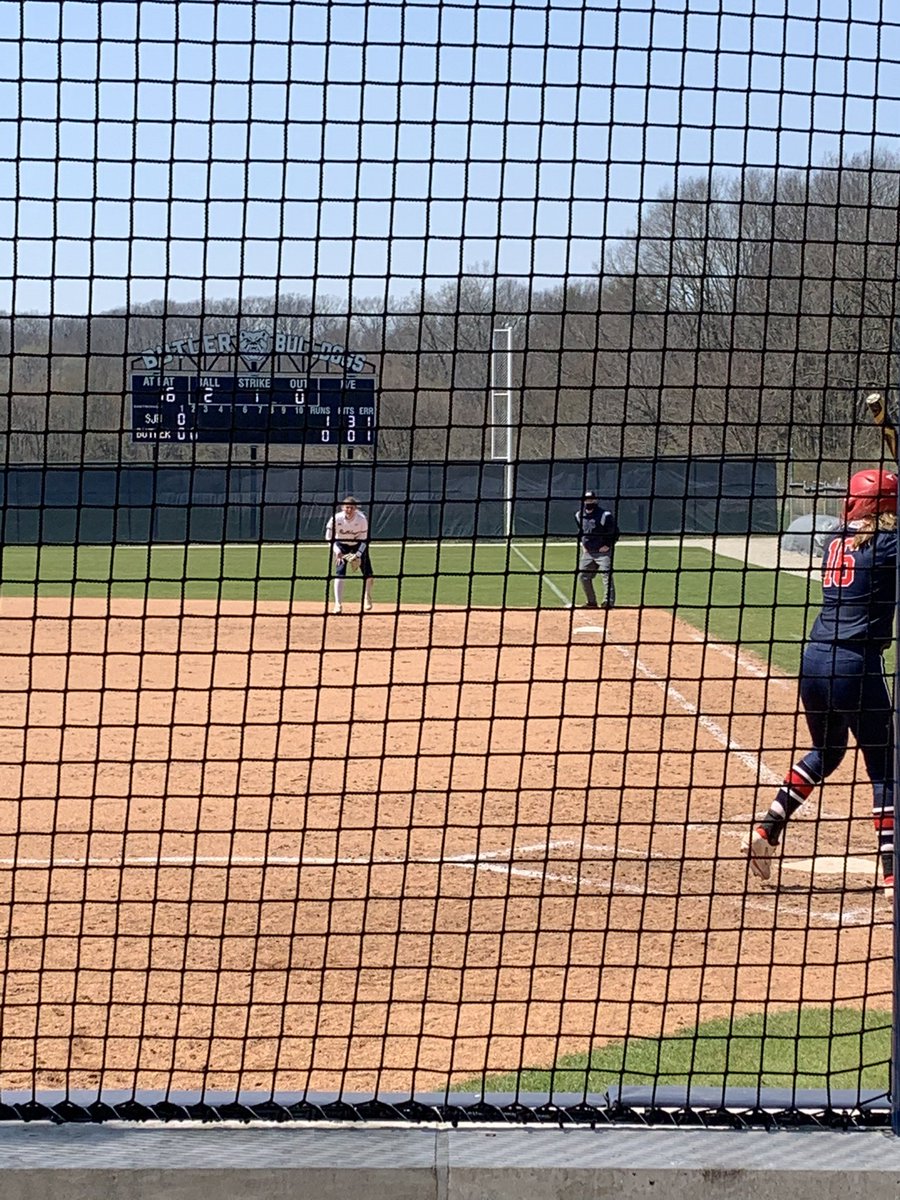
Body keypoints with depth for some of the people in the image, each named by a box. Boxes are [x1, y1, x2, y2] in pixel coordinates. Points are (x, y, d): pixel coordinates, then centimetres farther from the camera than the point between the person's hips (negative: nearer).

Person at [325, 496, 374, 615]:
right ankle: (338, 605, -12)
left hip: (358, 545, 1)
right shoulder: (336, 519, -28)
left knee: (368, 574, -3)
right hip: (341, 544, -1)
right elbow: (329, 537, -18)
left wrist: (358, 555, -28)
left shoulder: (361, 519, -27)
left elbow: (363, 540, -18)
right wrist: (337, 552, -29)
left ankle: (367, 598, 27)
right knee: (339, 574, -17)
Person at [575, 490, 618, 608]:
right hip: (587, 551, 6)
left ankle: (609, 602, -12)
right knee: (583, 576, 7)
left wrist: (608, 545, -11)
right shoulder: (579, 515, 5)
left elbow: (615, 532, -7)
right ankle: (591, 602, 19)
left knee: (606, 575, -13)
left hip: (603, 551, -6)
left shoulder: (605, 515, -14)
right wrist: (581, 543, 12)